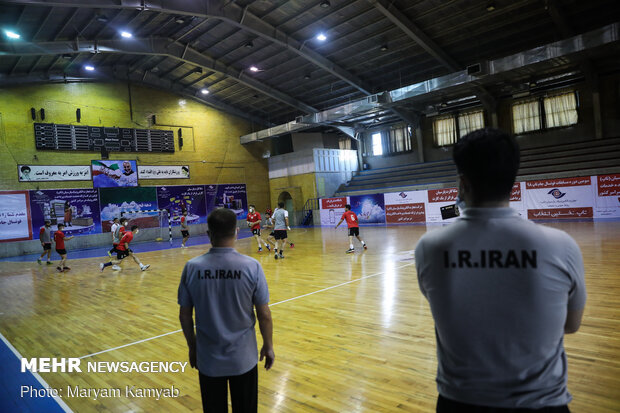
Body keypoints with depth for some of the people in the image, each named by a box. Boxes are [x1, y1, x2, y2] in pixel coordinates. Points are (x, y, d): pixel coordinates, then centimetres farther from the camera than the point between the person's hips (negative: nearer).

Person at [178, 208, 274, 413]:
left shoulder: (192, 267, -12)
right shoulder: (251, 266, -16)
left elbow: (184, 315, -2)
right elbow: (264, 315, -10)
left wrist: (192, 347, 13)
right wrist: (268, 346, 6)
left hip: (208, 360, 1)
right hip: (243, 358, -1)